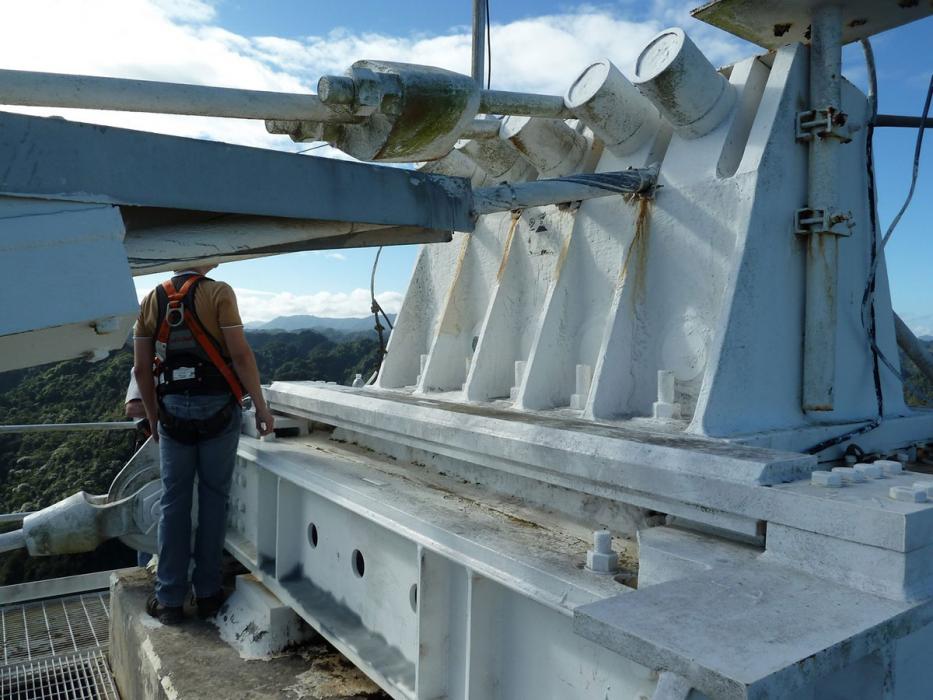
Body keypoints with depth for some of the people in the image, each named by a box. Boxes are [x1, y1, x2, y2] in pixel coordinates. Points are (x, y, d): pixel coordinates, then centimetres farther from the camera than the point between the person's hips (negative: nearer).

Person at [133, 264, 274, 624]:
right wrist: (260, 406, -7)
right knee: (213, 498, 8)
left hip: (173, 409, 3)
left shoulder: (152, 300, 6)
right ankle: (207, 593, 16)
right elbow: (240, 354, -13)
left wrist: (153, 417, 17)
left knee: (174, 501, 9)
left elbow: (141, 369, 6)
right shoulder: (218, 292, -6)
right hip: (217, 407, -3)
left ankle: (169, 599, 14)